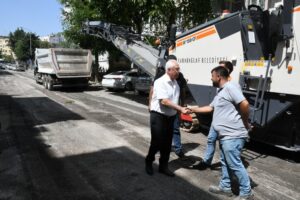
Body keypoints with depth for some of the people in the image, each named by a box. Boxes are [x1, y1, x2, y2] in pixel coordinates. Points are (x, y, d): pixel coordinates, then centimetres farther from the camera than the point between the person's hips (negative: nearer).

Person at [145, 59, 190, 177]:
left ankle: (163, 166, 27)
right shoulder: (160, 82, -17)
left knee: (167, 143, 12)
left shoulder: (175, 82, 7)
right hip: (158, 116, -7)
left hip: (170, 117, 7)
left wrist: (181, 110, 8)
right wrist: (180, 109, -24)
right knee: (157, 142, 2)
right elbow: (164, 101, -24)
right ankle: (149, 162, 27)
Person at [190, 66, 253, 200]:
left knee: (235, 164, -1)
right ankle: (225, 187, 33)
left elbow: (244, 104, -23)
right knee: (225, 163, 19)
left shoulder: (230, 87, -14)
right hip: (225, 135, 11)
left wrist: (245, 122, -12)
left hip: (233, 135, -10)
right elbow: (210, 108, 26)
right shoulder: (220, 92, 18)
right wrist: (193, 109, 24)